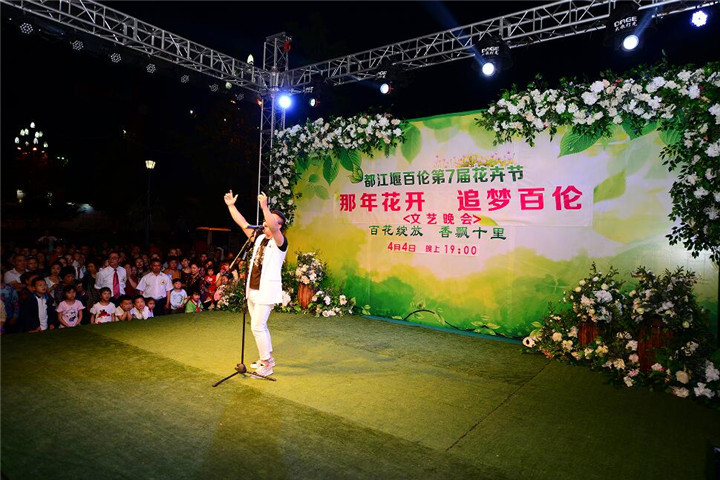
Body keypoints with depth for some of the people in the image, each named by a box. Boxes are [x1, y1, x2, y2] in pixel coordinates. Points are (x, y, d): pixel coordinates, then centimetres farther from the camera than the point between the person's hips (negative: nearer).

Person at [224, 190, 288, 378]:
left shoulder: (280, 242, -12)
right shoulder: (259, 237, 10)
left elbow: (273, 228, -32)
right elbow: (243, 224, 14)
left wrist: (264, 207, -41)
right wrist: (231, 206, 12)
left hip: (267, 291, -8)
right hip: (253, 290, 8)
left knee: (257, 327, -8)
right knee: (259, 326, 17)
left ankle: (266, 364, 4)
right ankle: (268, 357, 32)